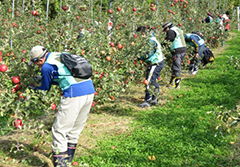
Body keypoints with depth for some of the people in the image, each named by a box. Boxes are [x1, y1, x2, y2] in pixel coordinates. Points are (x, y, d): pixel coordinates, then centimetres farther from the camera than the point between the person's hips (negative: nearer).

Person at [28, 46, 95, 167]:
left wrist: (34, 89, 33)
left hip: (74, 95, -8)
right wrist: (41, 78, 37)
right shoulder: (60, 56, 21)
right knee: (75, 130, 20)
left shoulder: (46, 67, -2)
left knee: (59, 130, 3)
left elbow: (45, 88, 14)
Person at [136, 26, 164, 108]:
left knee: (149, 82, -9)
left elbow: (148, 54, -22)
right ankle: (154, 99, 24)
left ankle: (147, 101, -7)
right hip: (158, 62, 11)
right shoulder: (152, 39, 15)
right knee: (154, 81, 16)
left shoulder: (150, 41, -17)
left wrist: (140, 58, -11)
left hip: (155, 64, -11)